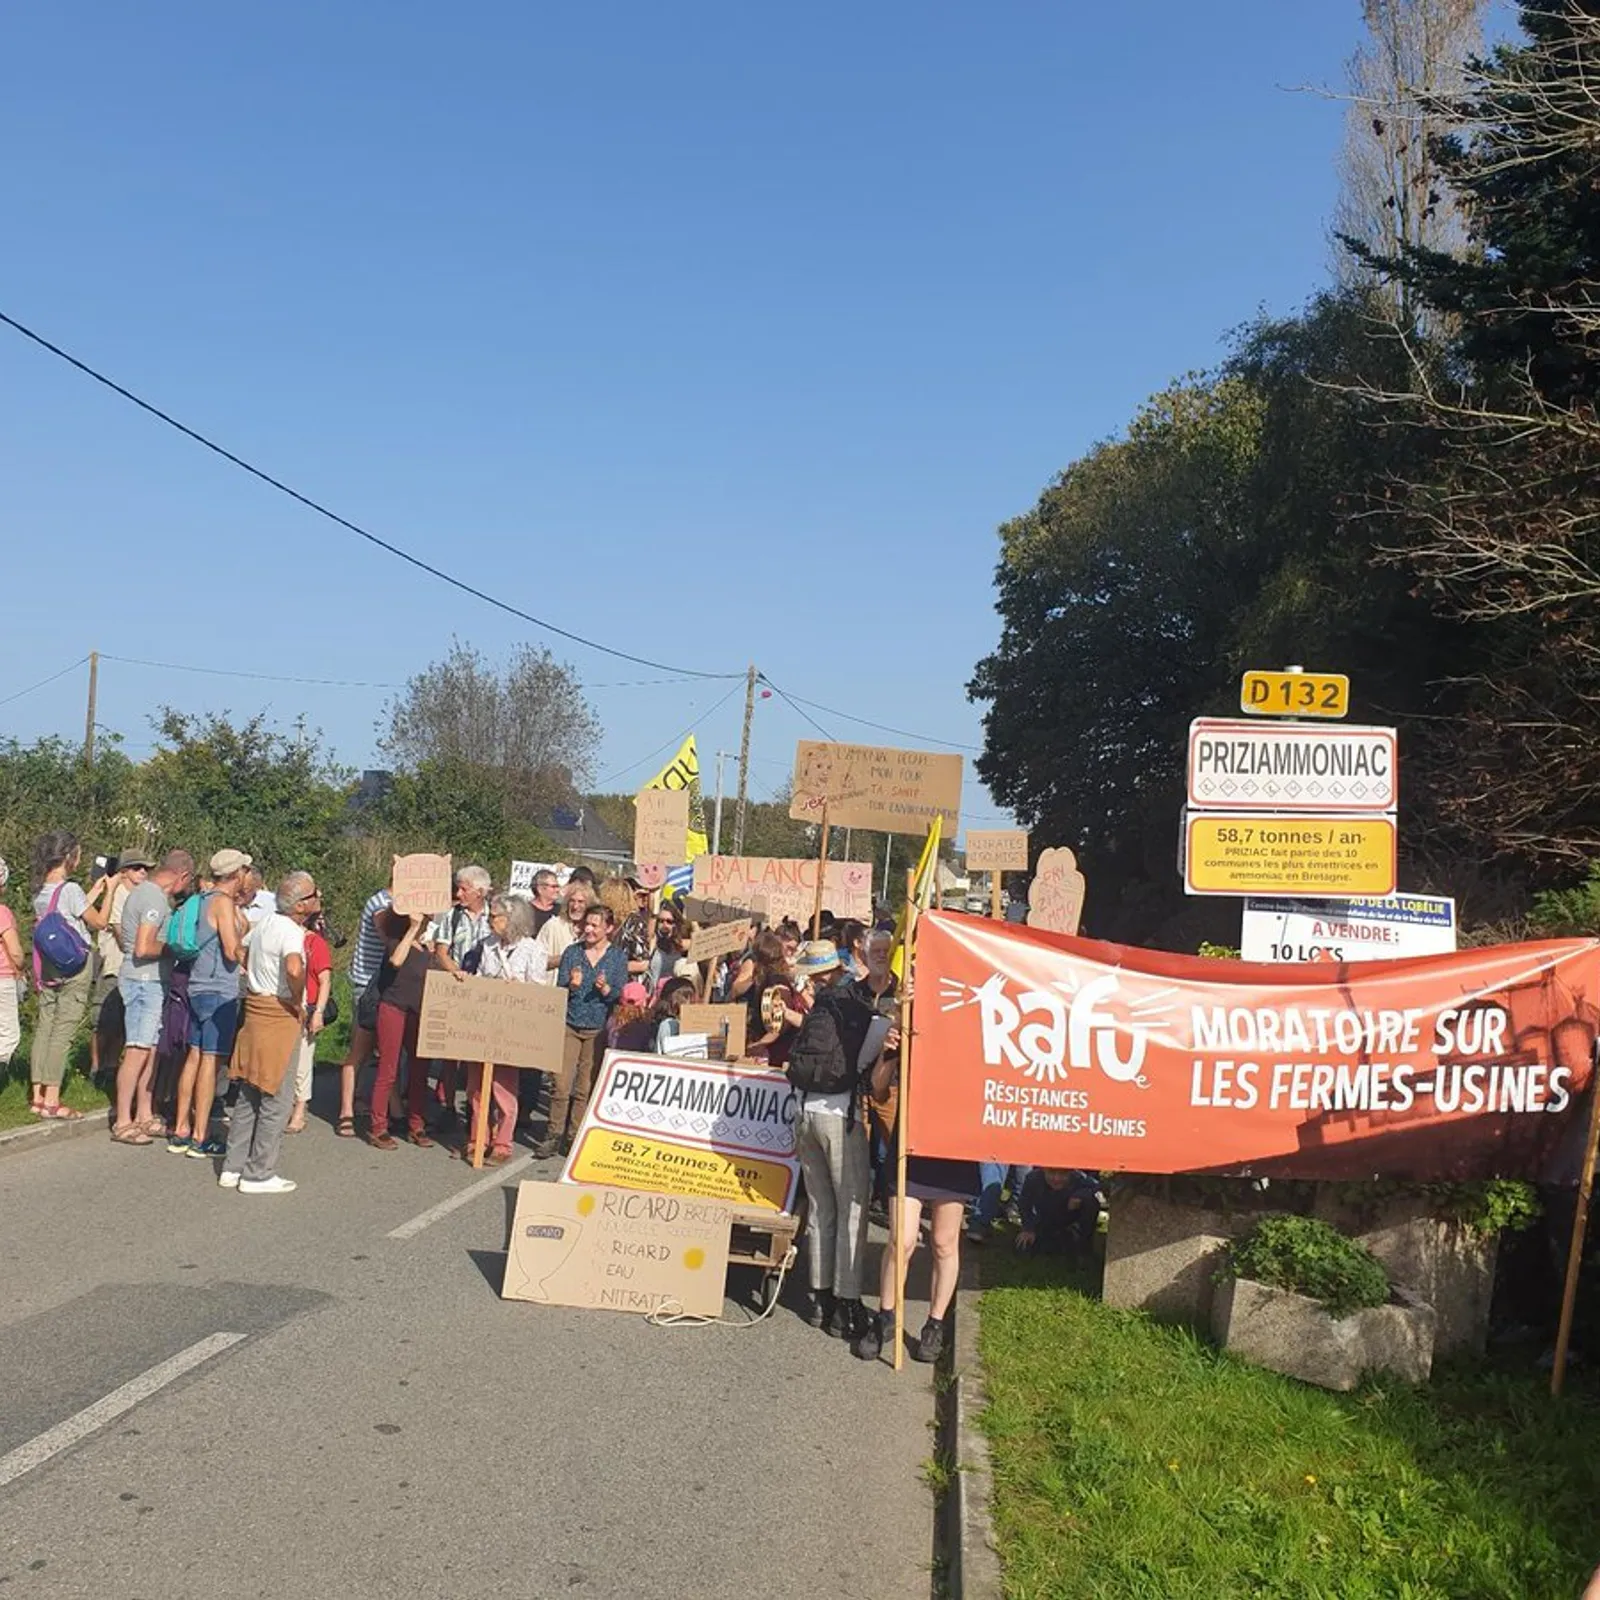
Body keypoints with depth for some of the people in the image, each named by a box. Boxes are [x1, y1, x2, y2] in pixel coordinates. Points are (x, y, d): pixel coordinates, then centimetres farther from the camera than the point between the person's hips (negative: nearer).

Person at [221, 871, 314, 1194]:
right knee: (277, 1098, -1)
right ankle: (258, 1175, 4)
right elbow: (294, 969, -36)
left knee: (249, 1095, 16)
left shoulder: (266, 922, 10)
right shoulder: (292, 931, -17)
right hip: (279, 1015, -9)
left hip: (255, 1008, 9)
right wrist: (299, 1004, -20)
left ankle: (233, 1167, 21)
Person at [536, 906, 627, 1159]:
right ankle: (553, 1135, 4)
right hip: (570, 1025, 1)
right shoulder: (572, 952, 6)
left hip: (599, 1030, -1)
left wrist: (605, 989, -18)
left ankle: (574, 1137, 13)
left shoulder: (618, 957, 3)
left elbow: (620, 996, 2)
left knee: (585, 1088, 4)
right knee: (561, 1085, -4)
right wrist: (571, 986, -17)